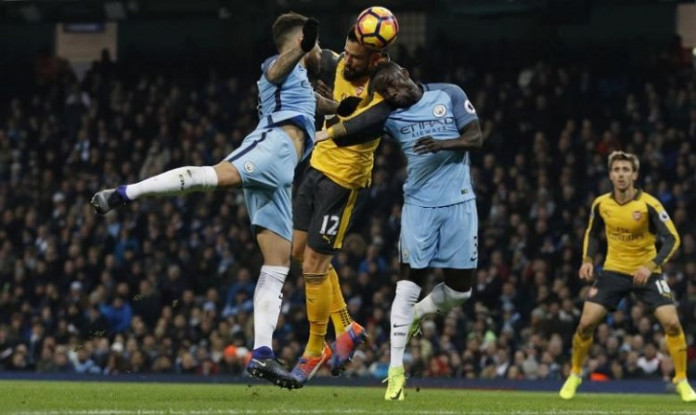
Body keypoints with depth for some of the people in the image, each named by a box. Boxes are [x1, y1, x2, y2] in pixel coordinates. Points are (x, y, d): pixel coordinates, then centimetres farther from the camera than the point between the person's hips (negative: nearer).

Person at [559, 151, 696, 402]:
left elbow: (672, 240, -16)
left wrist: (651, 266, -28)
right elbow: (592, 234, 14)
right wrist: (588, 260, -2)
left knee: (672, 323, -15)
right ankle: (574, 376, 15)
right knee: (586, 323, -7)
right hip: (613, 271, 2)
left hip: (646, 272, -2)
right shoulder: (601, 205, -6)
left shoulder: (649, 205, -18)